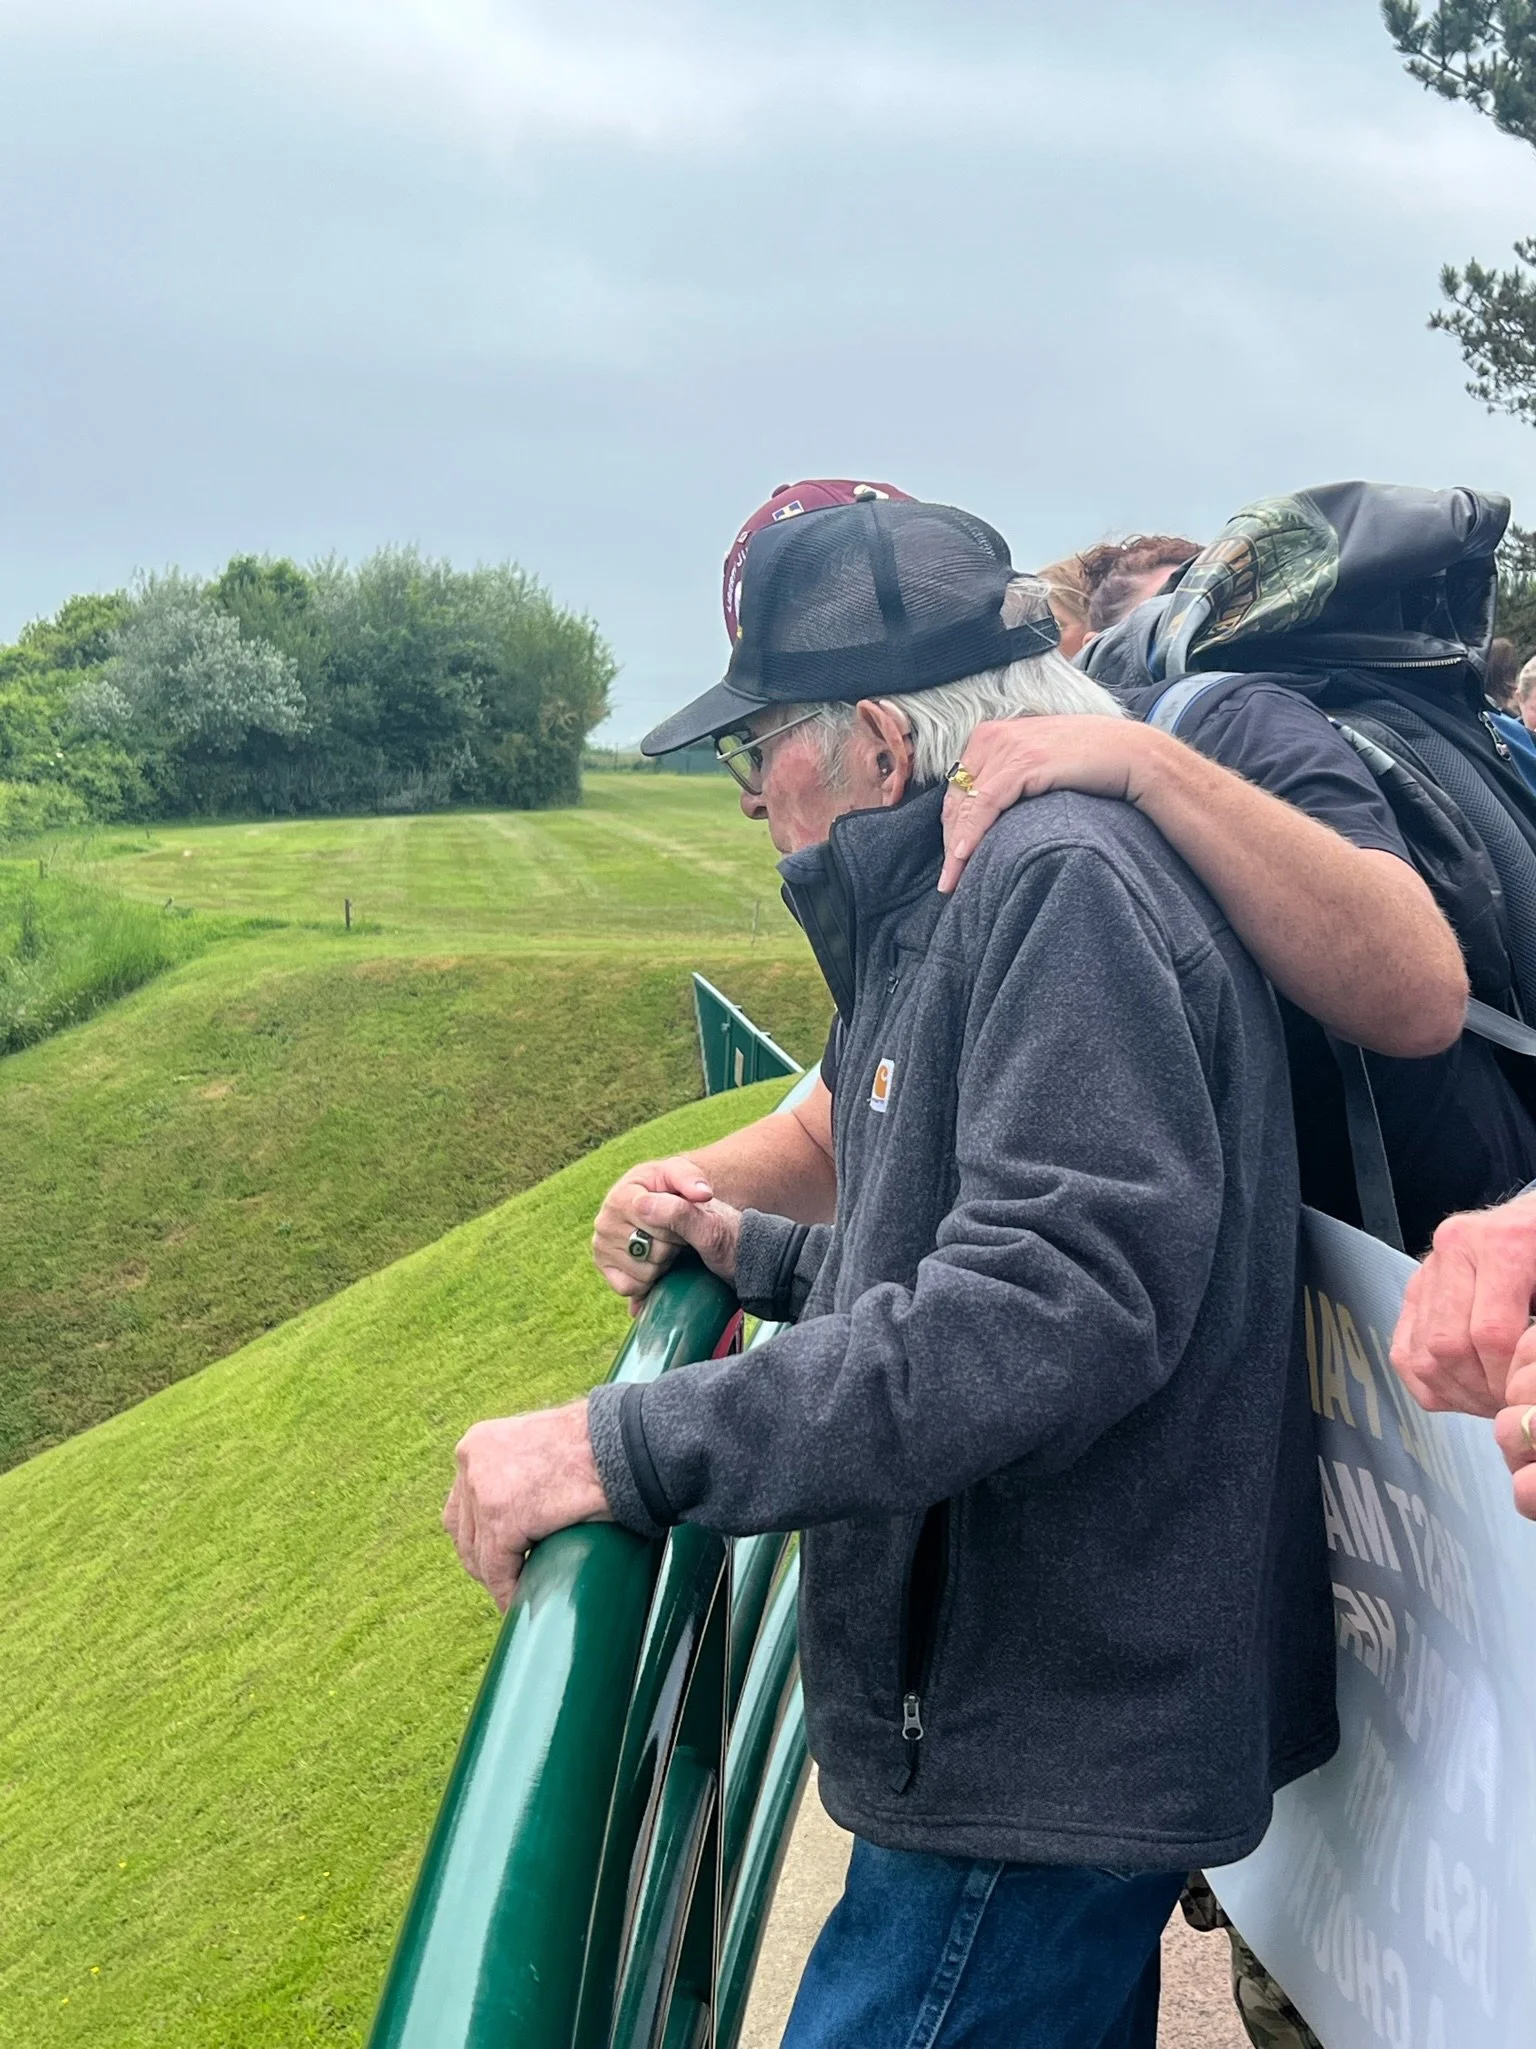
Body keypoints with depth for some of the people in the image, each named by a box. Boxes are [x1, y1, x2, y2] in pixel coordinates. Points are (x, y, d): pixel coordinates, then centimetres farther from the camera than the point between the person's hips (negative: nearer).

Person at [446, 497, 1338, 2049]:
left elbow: (1057, 1301, -30)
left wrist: (623, 1447, -30)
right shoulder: (965, 901, 16)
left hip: (1056, 1758, -10)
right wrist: (758, 1254, 16)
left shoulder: (1064, 876, -18)